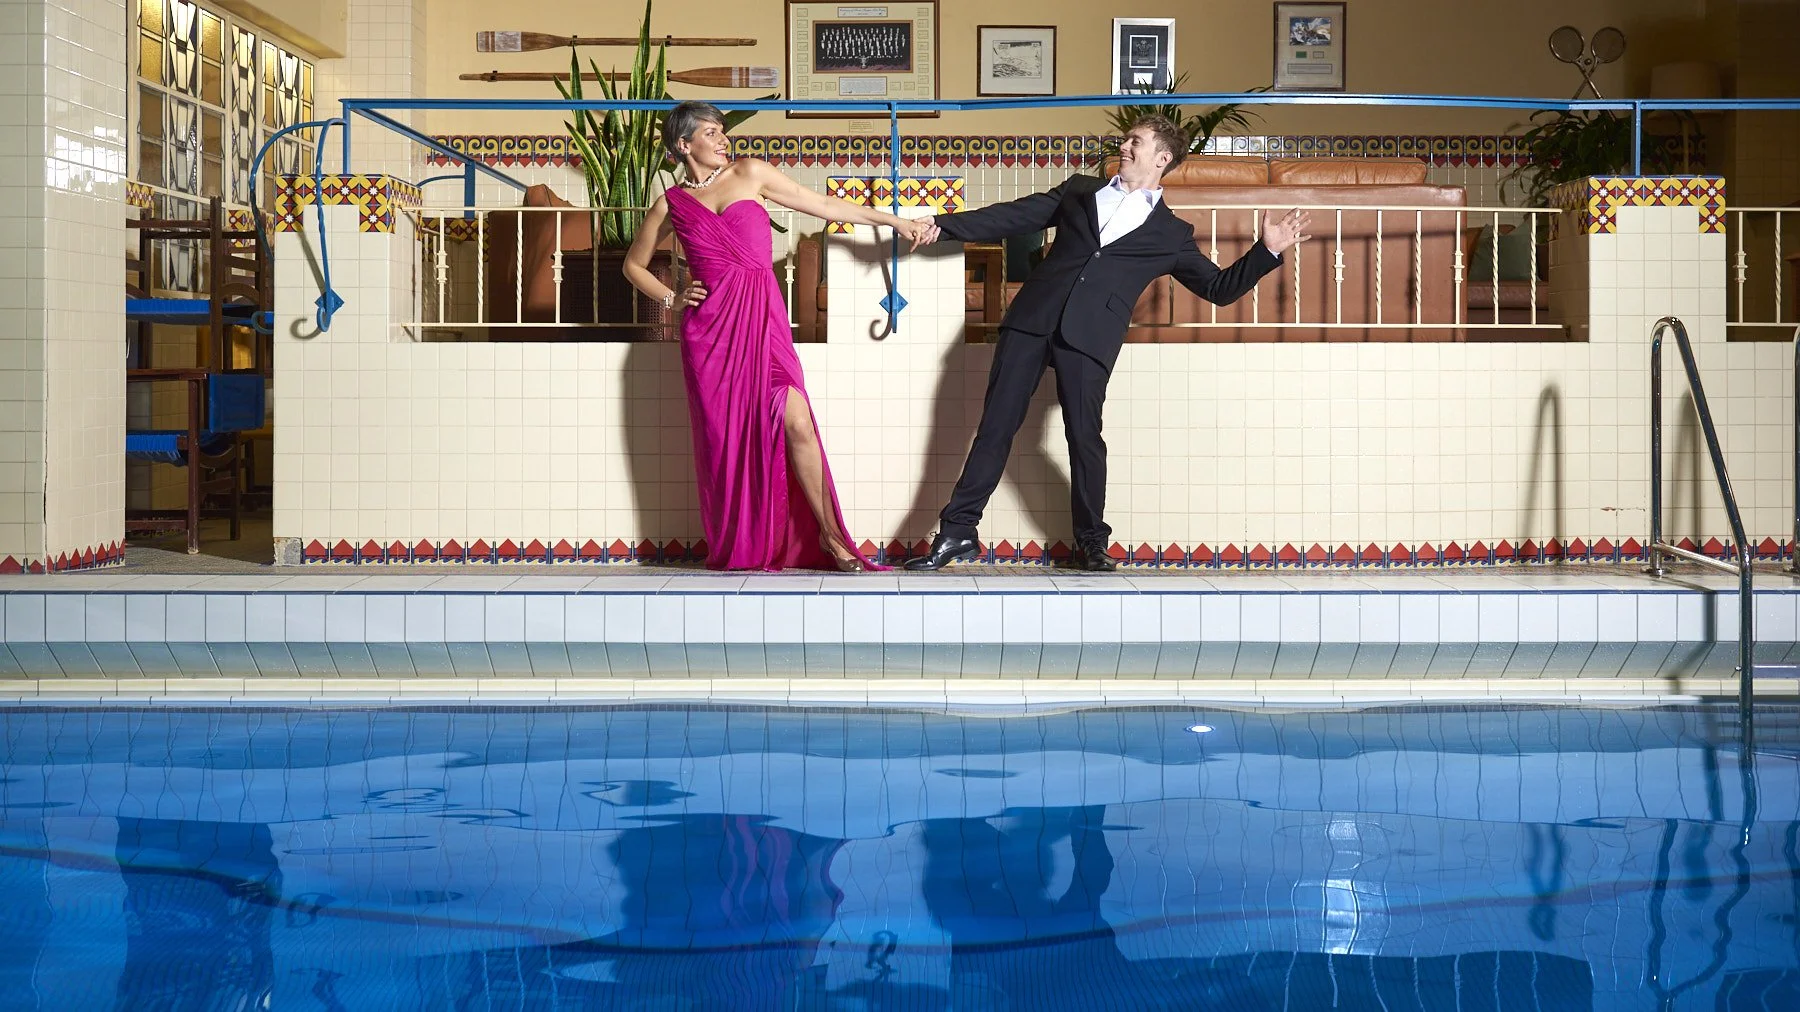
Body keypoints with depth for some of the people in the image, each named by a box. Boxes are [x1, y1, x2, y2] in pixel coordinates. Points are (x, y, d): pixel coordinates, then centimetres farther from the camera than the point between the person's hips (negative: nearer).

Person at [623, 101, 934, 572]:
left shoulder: (749, 174, 11)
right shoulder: (671, 204, 12)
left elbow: (822, 204, 13)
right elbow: (634, 264, 25)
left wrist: (895, 221, 13)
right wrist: (671, 298, 8)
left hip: (763, 319, 0)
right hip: (709, 326, 0)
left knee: (796, 423, -14)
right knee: (724, 436, -1)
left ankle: (829, 533, -4)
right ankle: (735, 550, 10)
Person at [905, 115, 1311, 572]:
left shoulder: (1171, 234, 14)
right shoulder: (1080, 191, 21)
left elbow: (1220, 287, 16)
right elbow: (1013, 217, 20)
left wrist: (1268, 251, 3)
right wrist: (943, 224, 13)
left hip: (1088, 337, -2)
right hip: (1031, 320, 2)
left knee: (1085, 436, -3)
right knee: (996, 424, 0)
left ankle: (1091, 542, 15)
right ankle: (957, 531, 5)